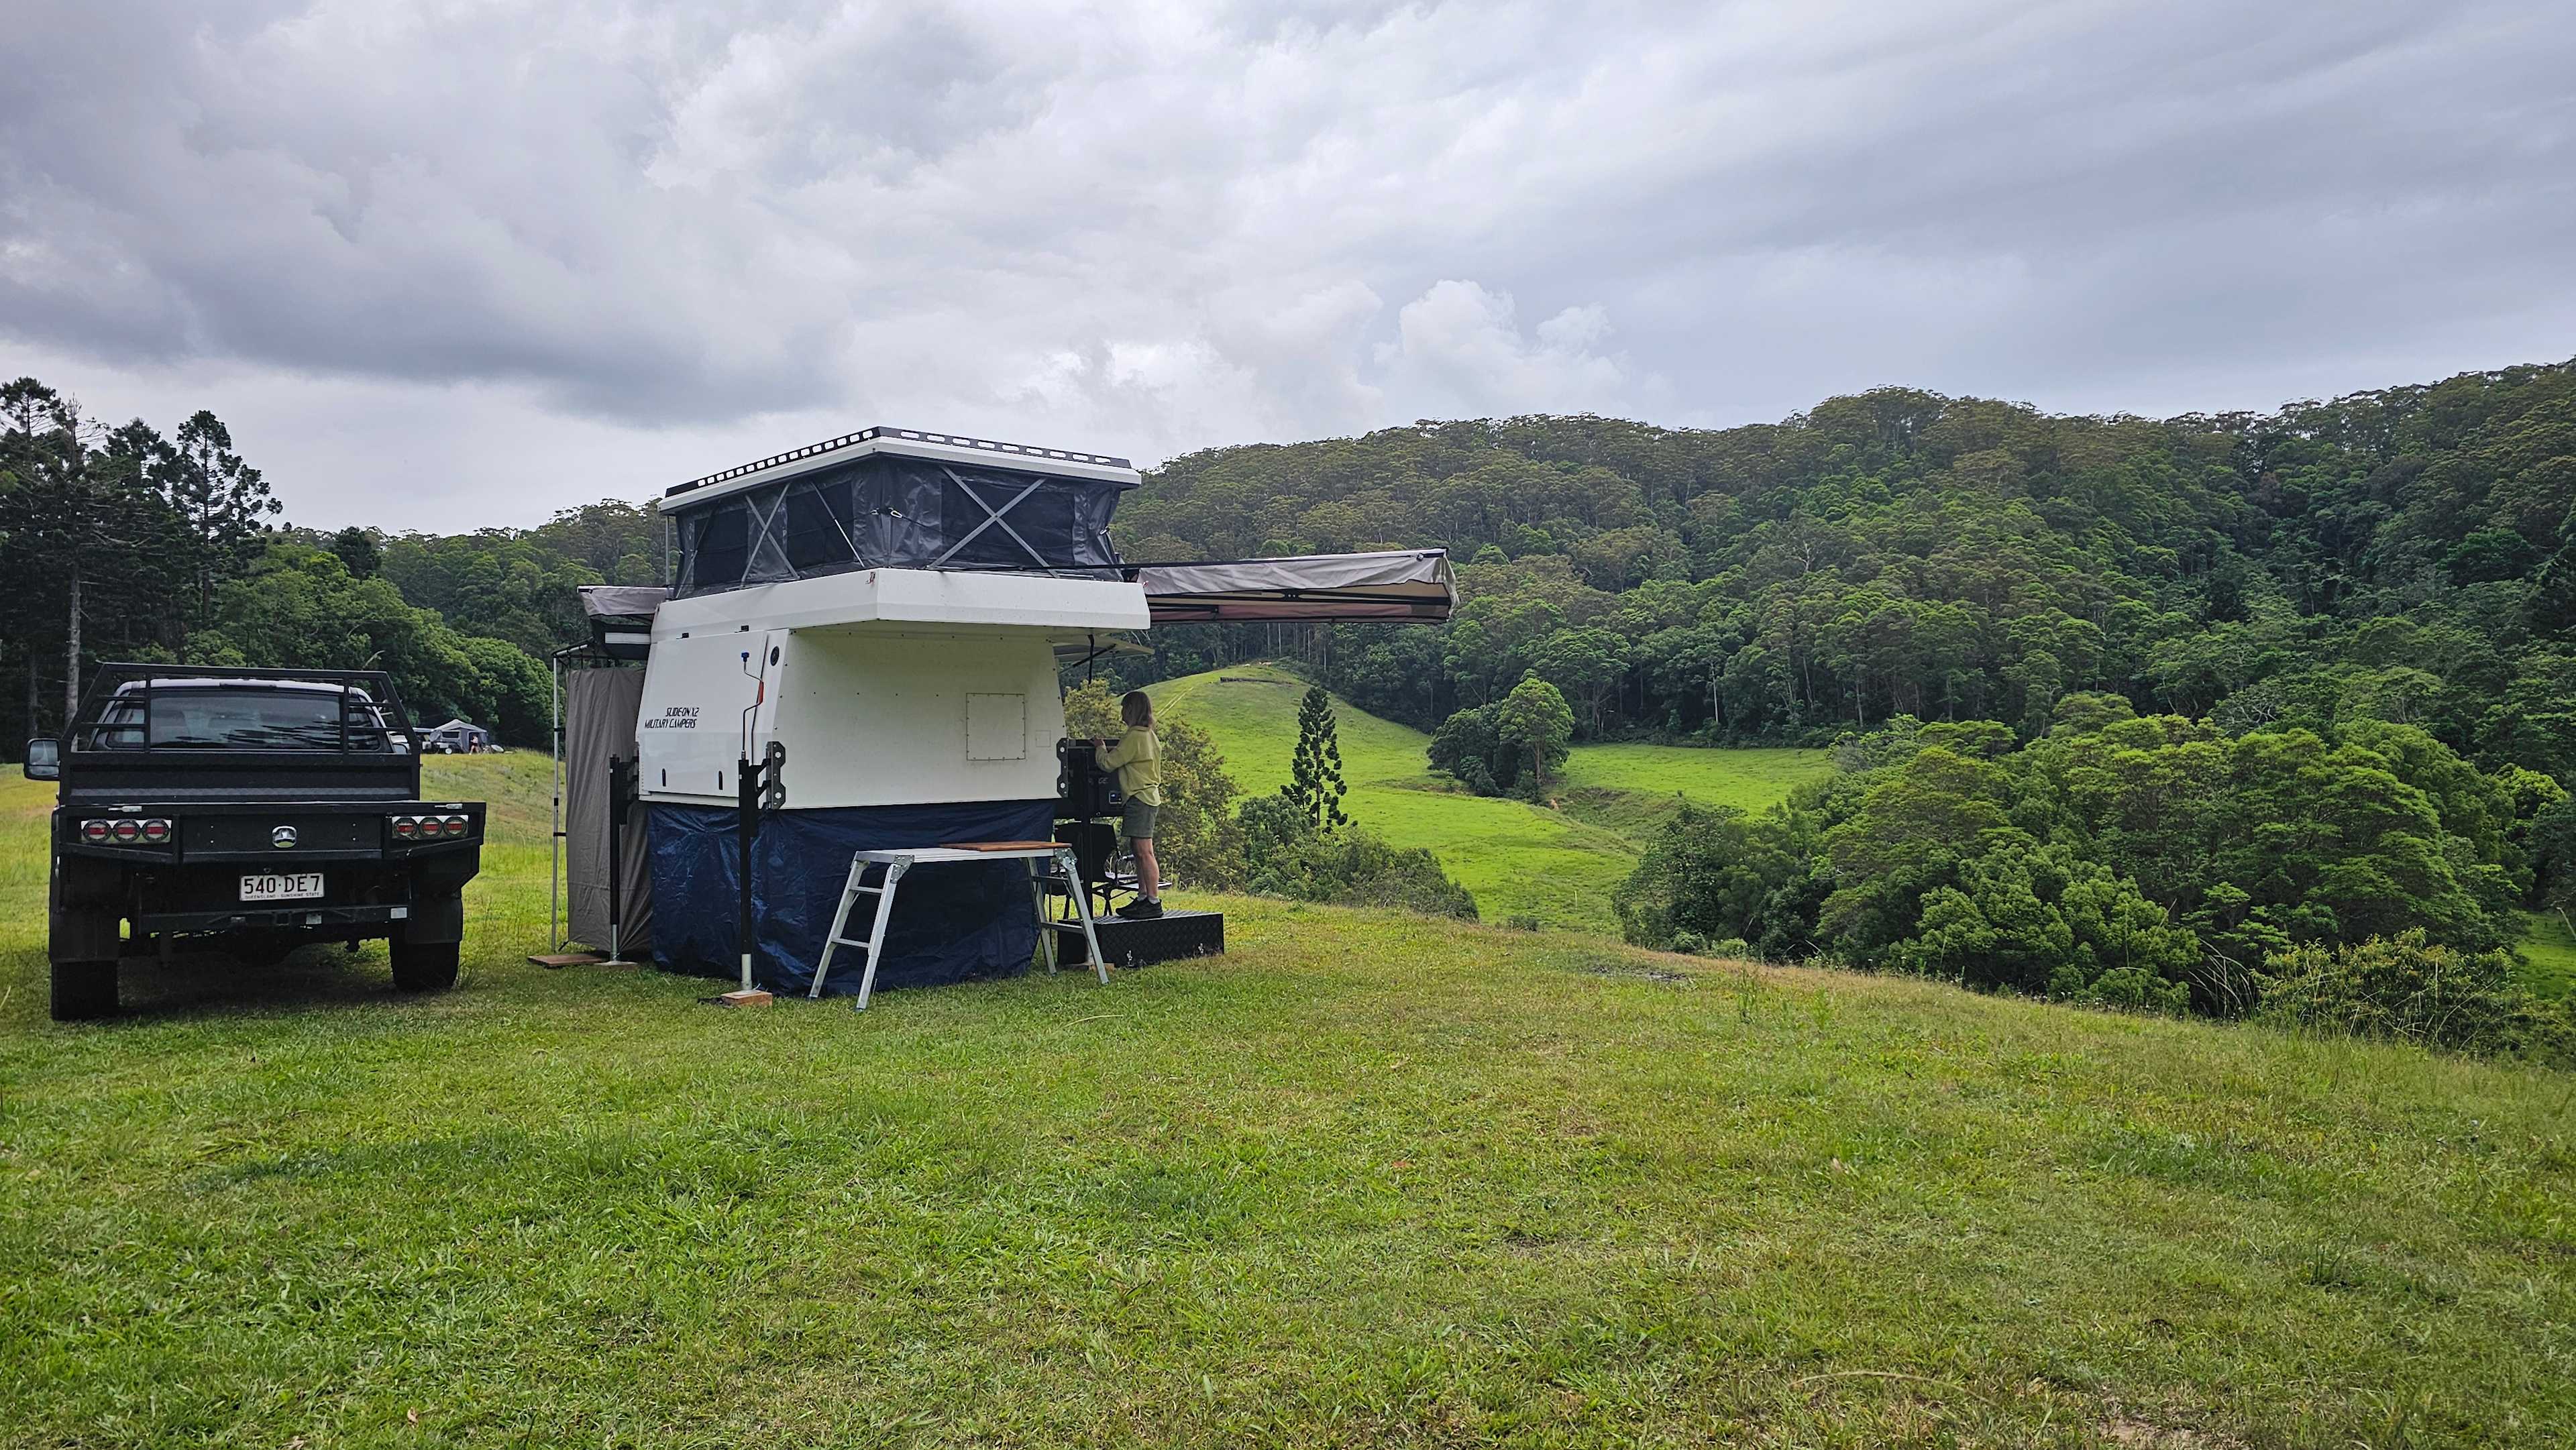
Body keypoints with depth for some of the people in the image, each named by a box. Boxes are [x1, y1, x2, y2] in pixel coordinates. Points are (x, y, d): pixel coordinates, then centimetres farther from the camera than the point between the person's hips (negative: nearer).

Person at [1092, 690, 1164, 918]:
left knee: (1145, 852, -10)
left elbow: (1108, 763, -11)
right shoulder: (1150, 736, 15)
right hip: (1149, 796, 10)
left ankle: (1154, 902, -10)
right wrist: (1111, 749, 16)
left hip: (1139, 798, -10)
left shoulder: (1134, 737, -15)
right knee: (1139, 851, 12)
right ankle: (1142, 898, 16)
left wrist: (1101, 748, 8)